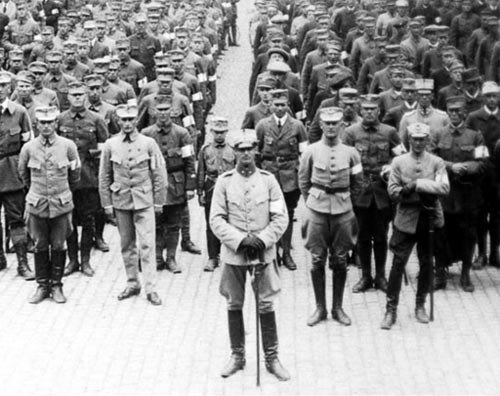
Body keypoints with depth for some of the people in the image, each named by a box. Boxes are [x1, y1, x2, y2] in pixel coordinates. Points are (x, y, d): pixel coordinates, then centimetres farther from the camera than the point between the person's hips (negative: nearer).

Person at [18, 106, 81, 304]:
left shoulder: (68, 146, -5)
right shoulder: (28, 148, -4)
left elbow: (75, 173, 11)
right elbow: (23, 173, 15)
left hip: (61, 204, -1)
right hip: (37, 205, 1)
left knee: (58, 246, 6)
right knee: (40, 246, 8)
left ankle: (56, 285, 16)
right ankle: (42, 286, 17)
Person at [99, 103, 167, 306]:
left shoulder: (148, 143, -3)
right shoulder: (110, 145, 1)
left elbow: (159, 174, 2)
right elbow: (104, 177, 7)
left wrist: (159, 202, 1)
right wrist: (107, 204, 5)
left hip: (144, 201, -2)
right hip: (120, 201, 2)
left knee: (147, 245, -6)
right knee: (127, 245, 10)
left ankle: (150, 288, -2)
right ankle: (132, 284, 22)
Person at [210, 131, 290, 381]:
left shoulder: (268, 180, -1)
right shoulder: (224, 181, -2)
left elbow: (281, 218, -1)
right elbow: (216, 220, -4)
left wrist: (262, 240, -13)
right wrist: (240, 241, -15)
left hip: (264, 253, 0)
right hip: (233, 254, 0)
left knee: (266, 305, 2)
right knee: (234, 305, 9)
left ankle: (272, 358, 13)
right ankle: (237, 356, 23)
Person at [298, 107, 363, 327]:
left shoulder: (351, 153, -1)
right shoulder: (311, 151, -2)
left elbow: (357, 184, 11)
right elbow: (303, 181, 9)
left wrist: (345, 202, 13)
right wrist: (312, 202, 9)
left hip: (342, 211, 1)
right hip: (317, 210, -1)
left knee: (340, 260, 7)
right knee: (317, 260, 3)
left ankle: (338, 308, 18)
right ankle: (320, 308, 14)